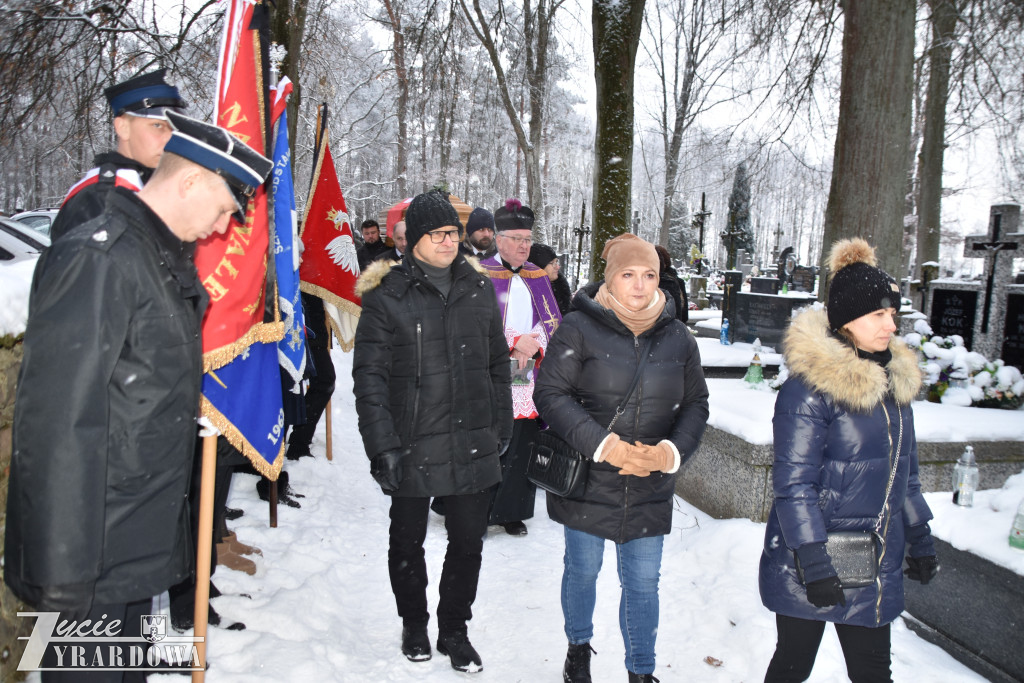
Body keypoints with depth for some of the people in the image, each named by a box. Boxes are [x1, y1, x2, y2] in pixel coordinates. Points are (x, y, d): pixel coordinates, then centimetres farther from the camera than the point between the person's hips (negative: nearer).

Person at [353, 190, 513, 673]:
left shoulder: (478, 290, 5)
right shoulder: (387, 297, -8)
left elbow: (498, 363, 12)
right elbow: (370, 376, -9)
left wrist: (501, 426, 11)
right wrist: (382, 446, -14)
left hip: (474, 446, 3)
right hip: (413, 446, -3)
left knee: (468, 541, 12)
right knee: (408, 541, 15)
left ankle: (454, 630, 33)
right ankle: (413, 624, 39)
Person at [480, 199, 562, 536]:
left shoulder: (538, 277, 15)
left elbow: (554, 325, 11)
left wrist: (534, 345, -9)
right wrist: (515, 341, -16)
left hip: (528, 378, 4)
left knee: (522, 448, 7)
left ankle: (511, 511, 21)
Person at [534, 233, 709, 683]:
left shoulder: (678, 338, 2)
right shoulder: (579, 329, -10)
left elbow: (696, 403, 8)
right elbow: (551, 393, -13)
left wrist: (674, 450, -11)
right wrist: (602, 444, -21)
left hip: (650, 489, 2)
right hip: (588, 481, -2)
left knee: (643, 582, 11)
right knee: (582, 570, 17)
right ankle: (579, 646, 44)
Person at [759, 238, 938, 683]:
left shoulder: (895, 379, 6)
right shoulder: (809, 387, -18)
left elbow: (904, 471, 16)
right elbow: (793, 485, -18)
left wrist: (920, 540, 17)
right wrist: (816, 565, -20)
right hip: (806, 566, -6)